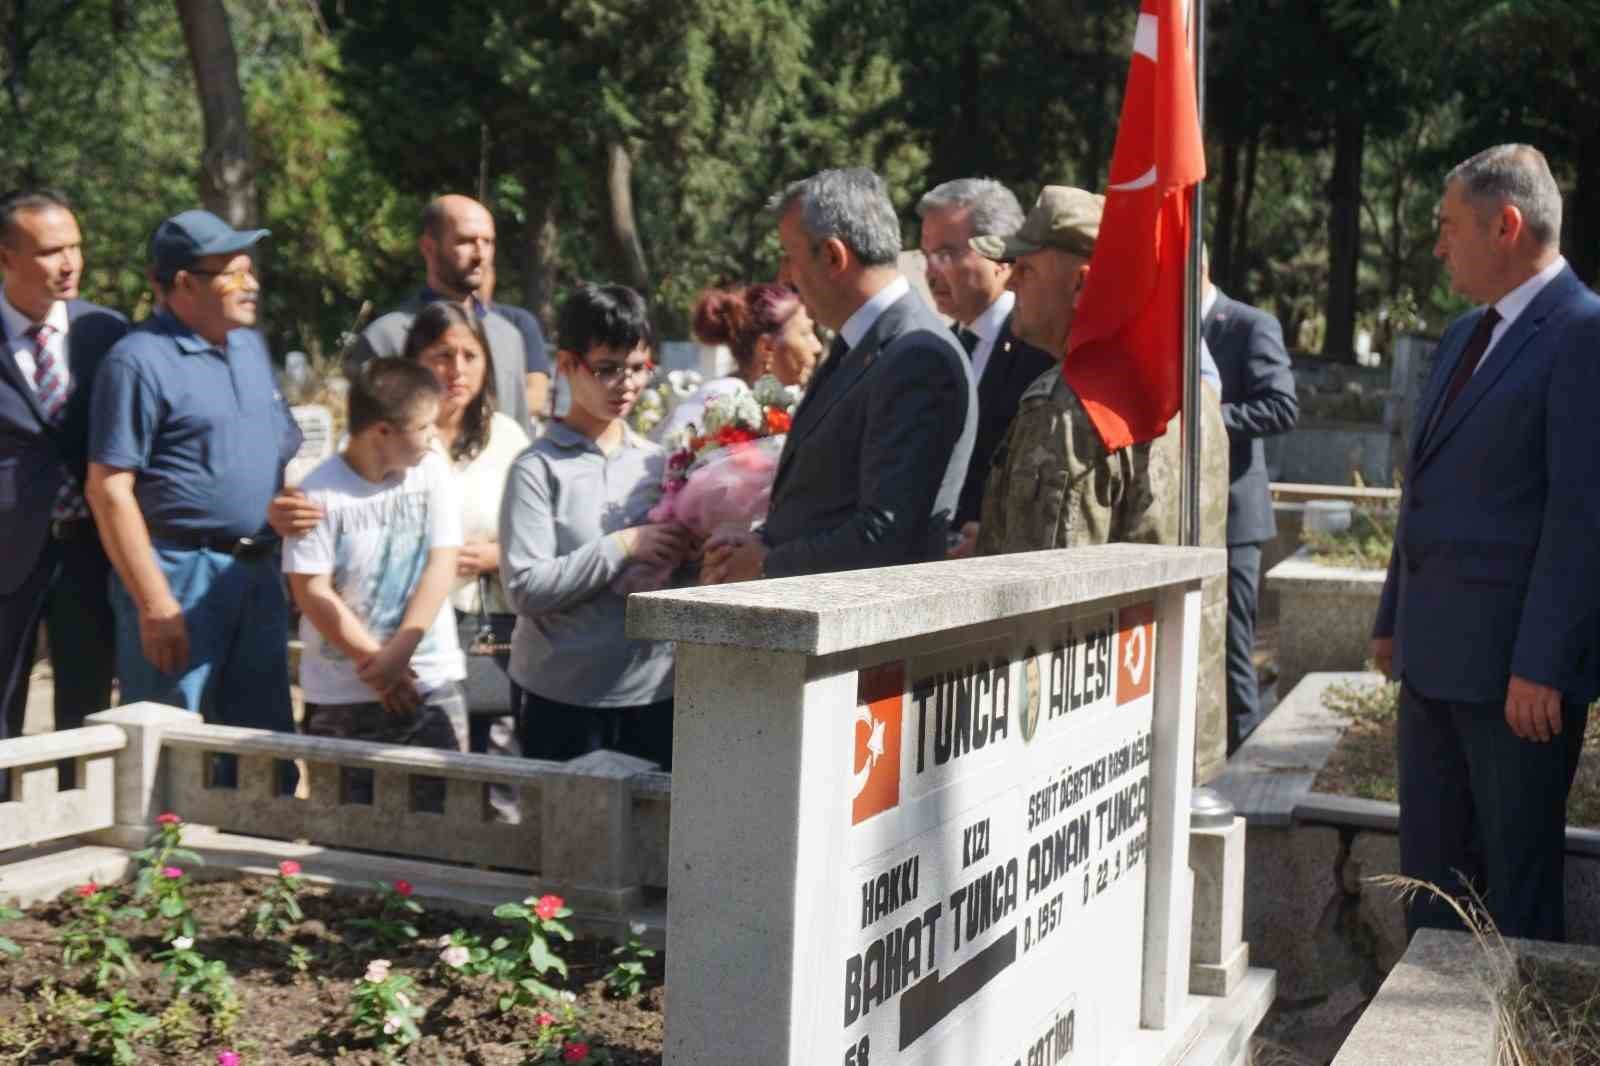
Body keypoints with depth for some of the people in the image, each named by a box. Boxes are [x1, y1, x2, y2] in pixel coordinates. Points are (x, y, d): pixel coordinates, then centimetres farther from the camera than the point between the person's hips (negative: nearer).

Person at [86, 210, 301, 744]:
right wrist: (154, 606, -18)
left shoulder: (251, 346, 13)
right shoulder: (139, 361, -10)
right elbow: (109, 490, -14)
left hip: (259, 574, 7)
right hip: (179, 577, -7)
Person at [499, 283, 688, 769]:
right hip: (563, 697, -4)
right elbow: (525, 587, -13)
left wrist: (685, 554, -6)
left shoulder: (658, 462, 9)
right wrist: (622, 546, -18)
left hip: (654, 688, 4)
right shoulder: (538, 468, -5)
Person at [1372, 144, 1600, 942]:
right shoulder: (1464, 337, 16)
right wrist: (1394, 617, 19)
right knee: (1430, 861, 16)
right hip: (1434, 659, 9)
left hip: (1517, 667, -9)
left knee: (1519, 875, 3)